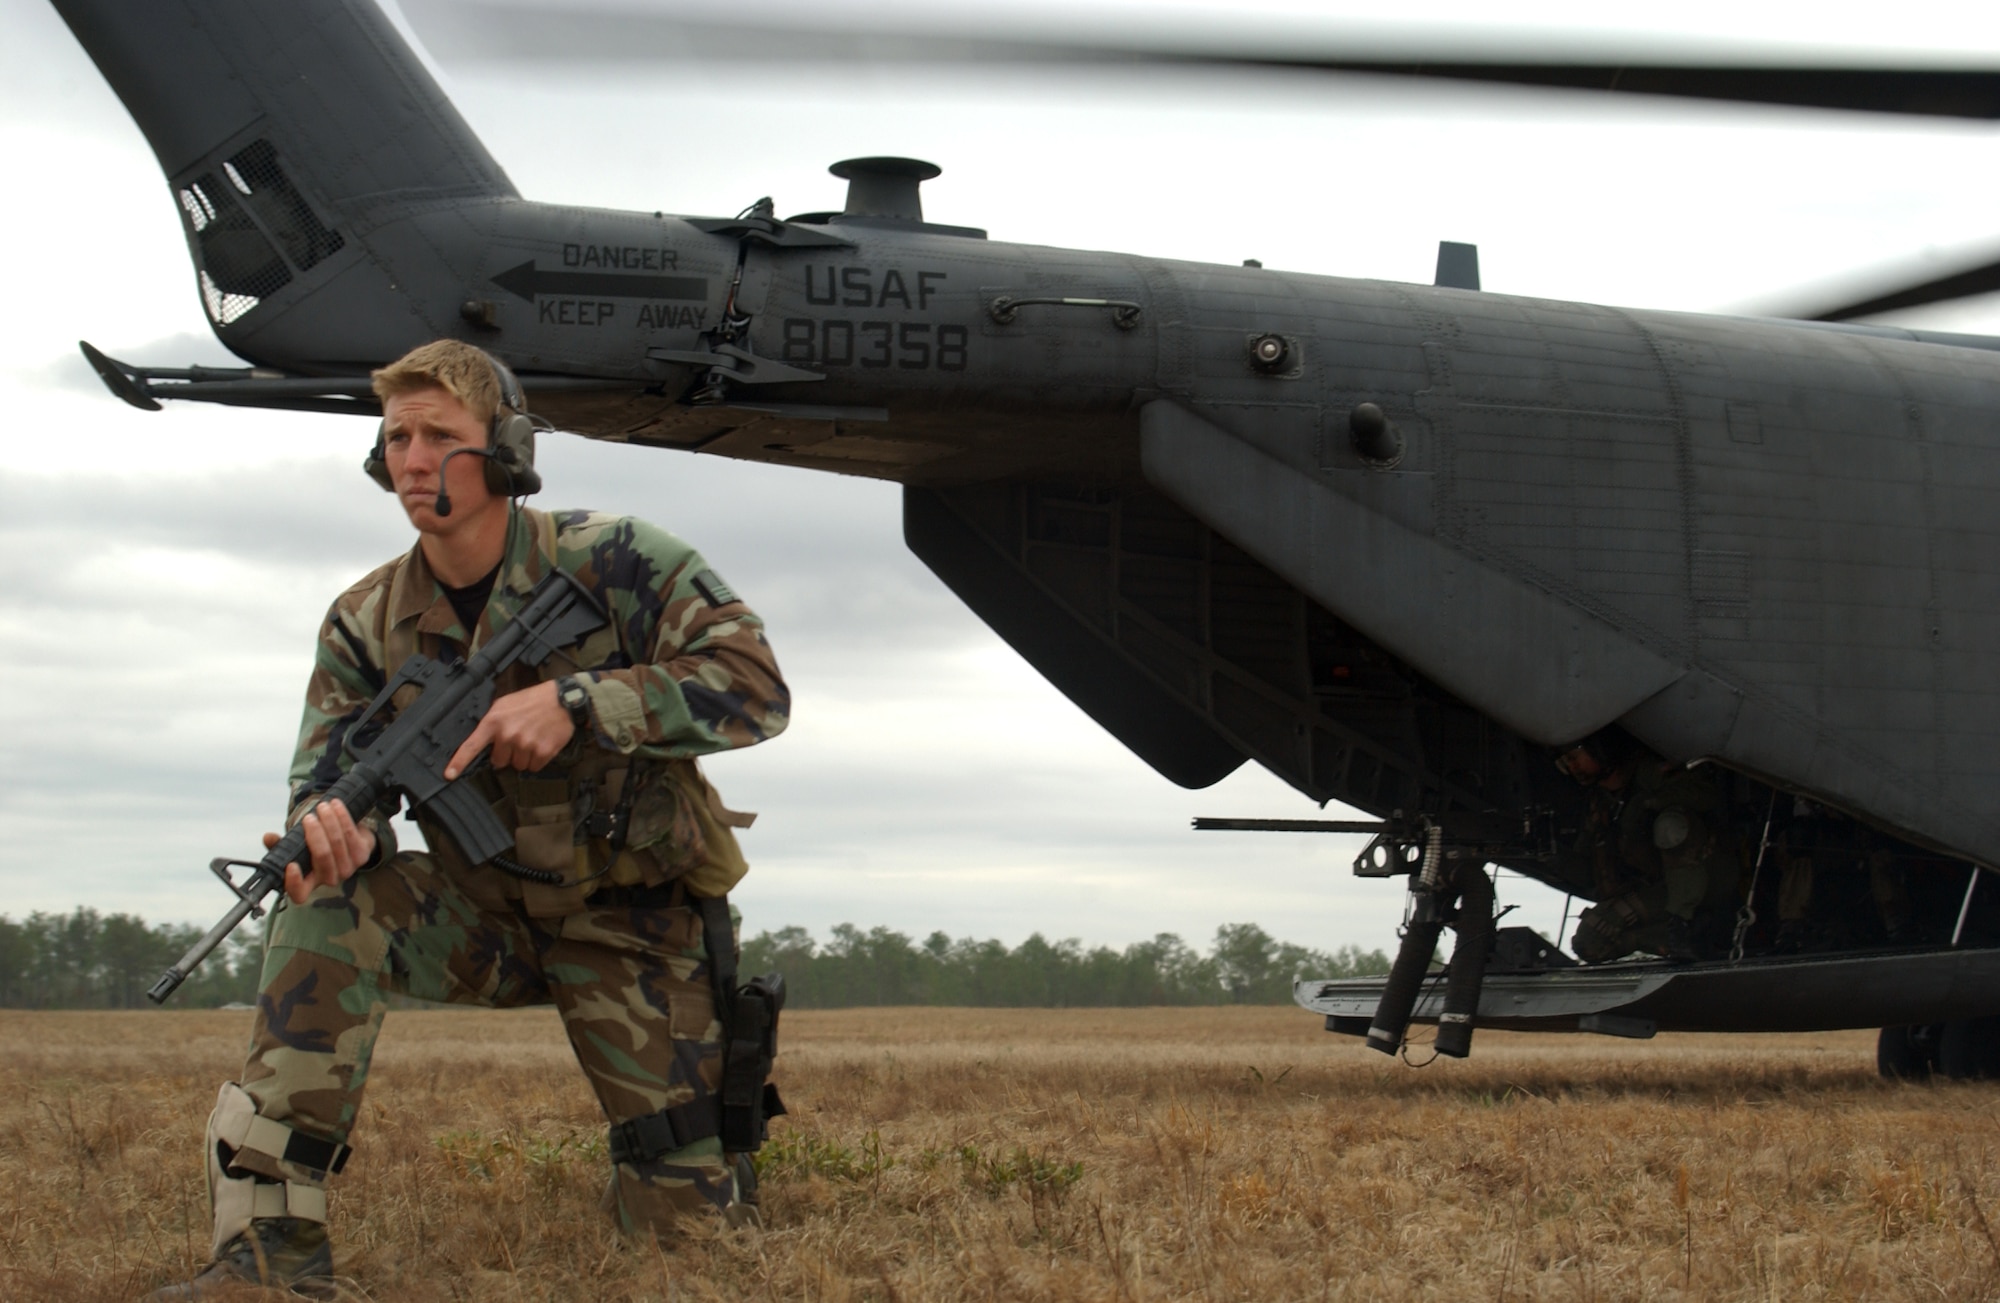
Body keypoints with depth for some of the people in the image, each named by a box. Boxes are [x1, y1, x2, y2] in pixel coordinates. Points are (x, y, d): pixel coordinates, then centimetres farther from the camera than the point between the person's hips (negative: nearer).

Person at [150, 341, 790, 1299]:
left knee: (684, 1217, -5)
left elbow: (756, 688, -23)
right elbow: (328, 778, -7)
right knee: (327, 905, -28)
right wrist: (334, 826, -34)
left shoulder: (613, 563, -16)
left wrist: (576, 702, -34)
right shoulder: (366, 625, -4)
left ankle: (713, 1160, 37)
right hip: (483, 917, 3)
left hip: (629, 925, -3)